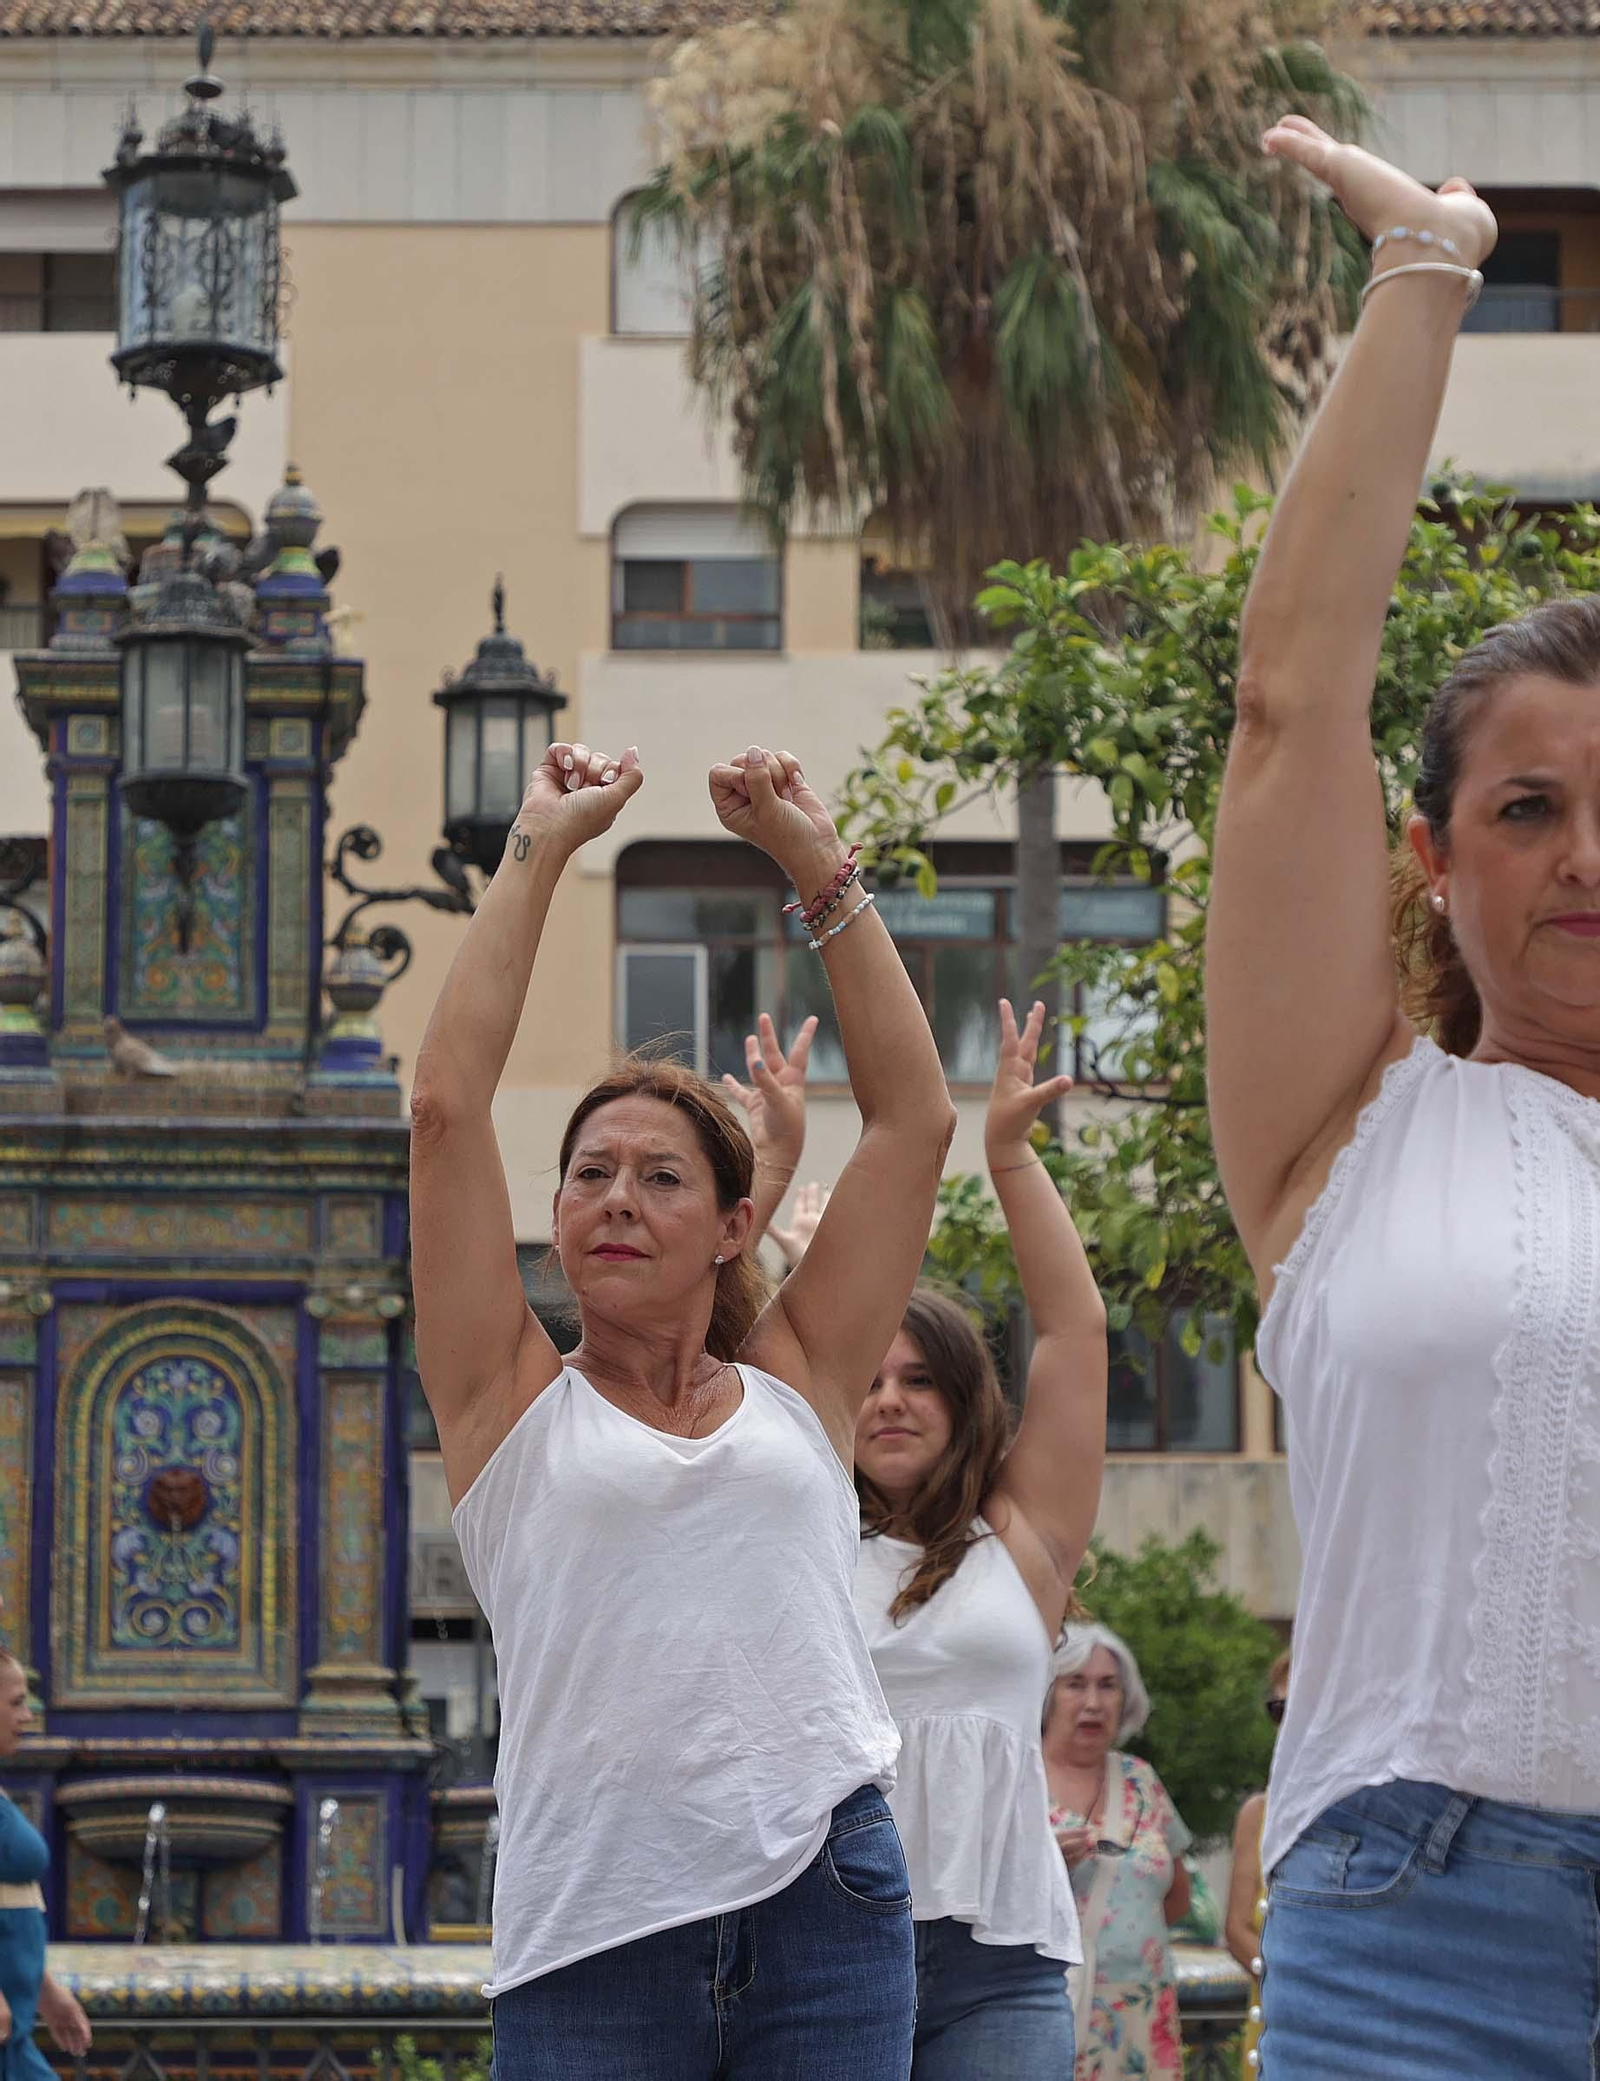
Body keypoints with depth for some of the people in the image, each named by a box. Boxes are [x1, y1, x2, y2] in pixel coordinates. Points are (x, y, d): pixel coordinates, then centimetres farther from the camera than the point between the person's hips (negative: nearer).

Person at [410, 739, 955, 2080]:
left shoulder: (798, 1388, 13)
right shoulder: (513, 1403, 9)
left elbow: (915, 1118, 12)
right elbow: (448, 1103, 3)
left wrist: (818, 864, 13)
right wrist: (539, 852, 7)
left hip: (825, 1906, 1)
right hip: (589, 1933, -1)